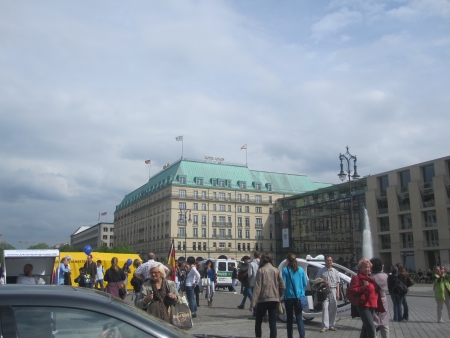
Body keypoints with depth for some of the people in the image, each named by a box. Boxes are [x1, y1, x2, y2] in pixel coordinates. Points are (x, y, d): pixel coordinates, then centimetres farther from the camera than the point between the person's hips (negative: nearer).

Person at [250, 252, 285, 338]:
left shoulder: (261, 271, -8)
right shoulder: (277, 271, 2)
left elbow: (257, 288, -12)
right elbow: (283, 287, 0)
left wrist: (253, 303, -11)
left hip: (263, 300, -2)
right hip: (274, 300, 3)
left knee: (258, 323, 15)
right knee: (273, 324, 5)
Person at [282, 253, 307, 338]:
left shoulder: (285, 270, -9)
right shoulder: (301, 270, 1)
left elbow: (283, 284, -8)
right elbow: (305, 283, 6)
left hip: (289, 297, -2)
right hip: (299, 296, 2)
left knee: (289, 318, 10)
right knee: (299, 318, 3)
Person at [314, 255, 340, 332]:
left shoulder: (335, 271, 11)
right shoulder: (321, 270, 3)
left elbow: (337, 283, 11)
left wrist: (337, 293, 4)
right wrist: (324, 282, -13)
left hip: (333, 290, 3)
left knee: (333, 308, 6)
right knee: (325, 308, -9)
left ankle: (331, 325, 18)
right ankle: (325, 326, -9)